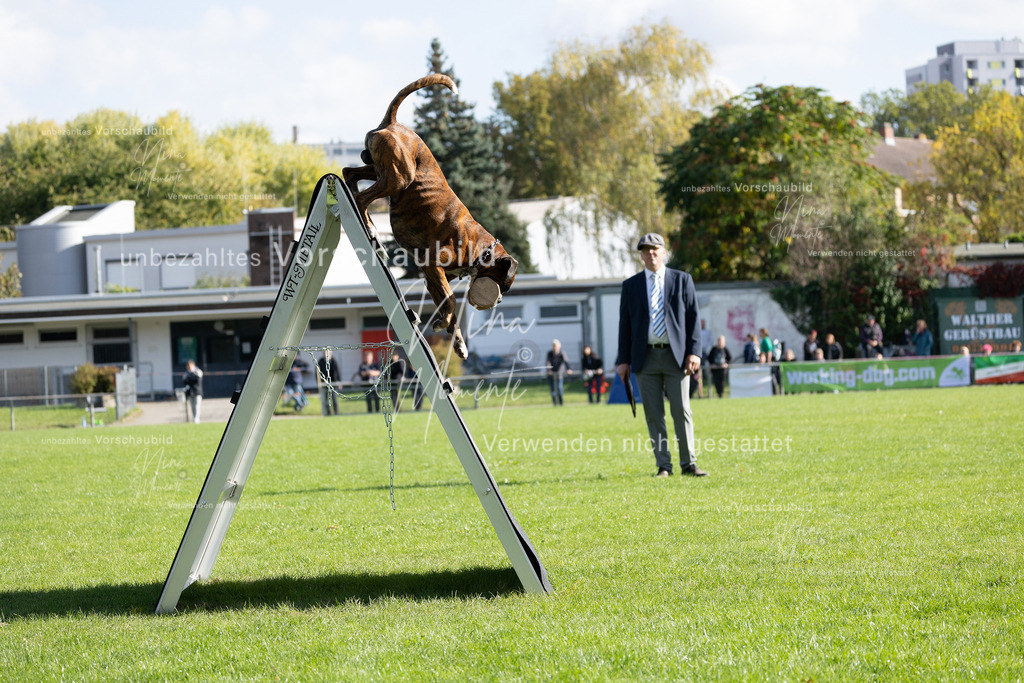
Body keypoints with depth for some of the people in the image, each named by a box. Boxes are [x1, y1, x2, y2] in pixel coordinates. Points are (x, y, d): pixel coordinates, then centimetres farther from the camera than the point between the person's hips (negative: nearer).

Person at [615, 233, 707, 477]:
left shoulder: (682, 280, 6)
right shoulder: (631, 286, 9)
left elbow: (693, 317, 3)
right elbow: (625, 324, 9)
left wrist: (694, 352, -6)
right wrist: (623, 360, 3)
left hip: (676, 356, -1)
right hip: (646, 357, 1)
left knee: (682, 411, -2)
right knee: (653, 414, 1)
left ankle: (689, 463, 4)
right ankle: (663, 465, 6)